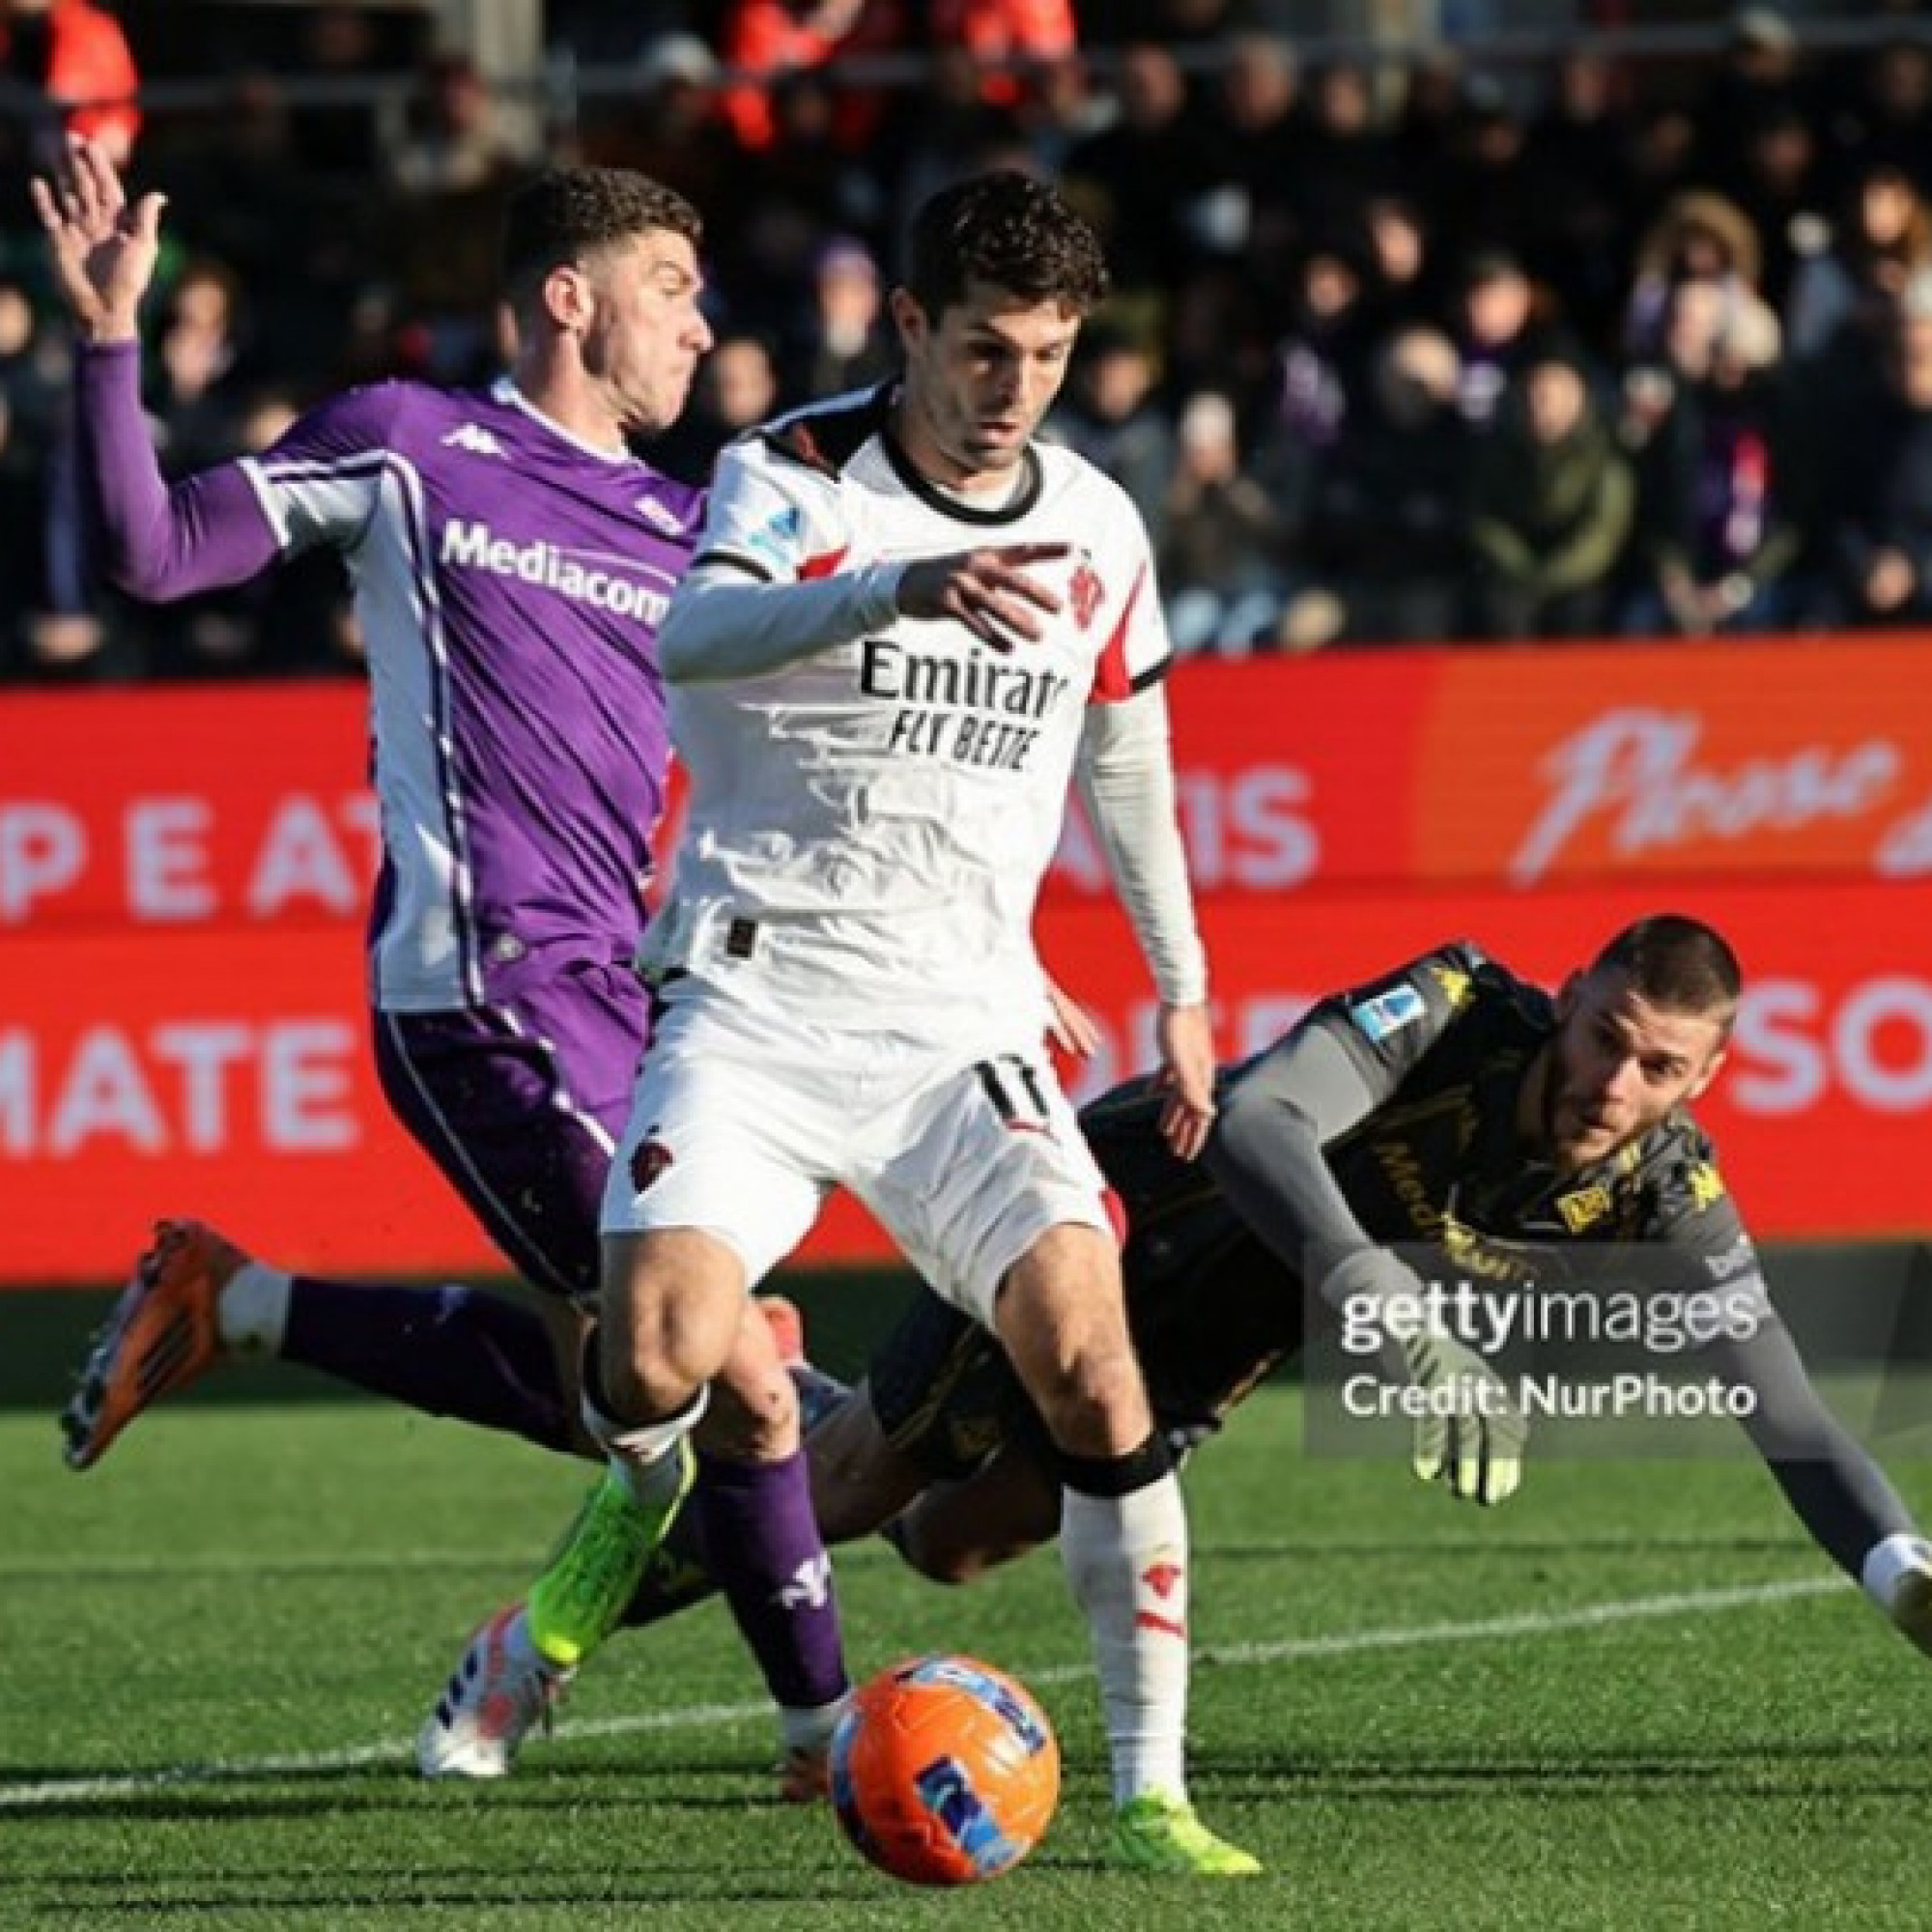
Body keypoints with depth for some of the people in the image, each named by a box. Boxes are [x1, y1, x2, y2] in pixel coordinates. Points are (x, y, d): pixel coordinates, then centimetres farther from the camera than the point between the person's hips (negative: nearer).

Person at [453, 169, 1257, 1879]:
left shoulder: (1098, 530, 7)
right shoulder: (795, 481, -8)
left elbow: (1125, 755, 25)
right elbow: (693, 637, -31)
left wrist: (1181, 985, 28)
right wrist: (909, 586, -47)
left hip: (964, 1021, 3)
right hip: (754, 999, -3)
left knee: (1089, 1358, -17)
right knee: (660, 1354, -23)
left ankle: (1152, 1788, -9)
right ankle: (644, 1485, 16)